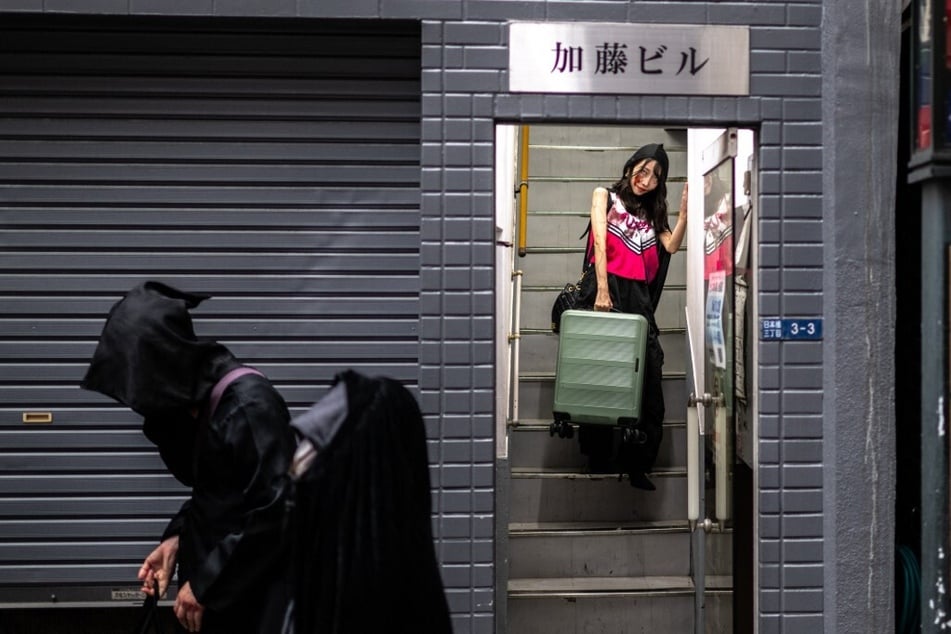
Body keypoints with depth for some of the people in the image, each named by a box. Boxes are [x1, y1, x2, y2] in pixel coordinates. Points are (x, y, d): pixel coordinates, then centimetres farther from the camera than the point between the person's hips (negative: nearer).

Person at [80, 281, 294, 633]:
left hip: (258, 589, -8)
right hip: (216, 579, 8)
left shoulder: (249, 404, -21)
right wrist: (176, 538, 3)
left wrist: (204, 583, -16)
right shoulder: (196, 397, 5)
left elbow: (271, 511, -22)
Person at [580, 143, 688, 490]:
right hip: (608, 289, -4)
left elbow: (671, 246, 7)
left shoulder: (650, 213, 24)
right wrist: (602, 289, -16)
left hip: (638, 295, 4)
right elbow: (600, 241, -4)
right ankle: (597, 457, 6)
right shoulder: (605, 196, 11)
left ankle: (637, 463, -5)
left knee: (646, 378, -6)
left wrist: (685, 209, -7)